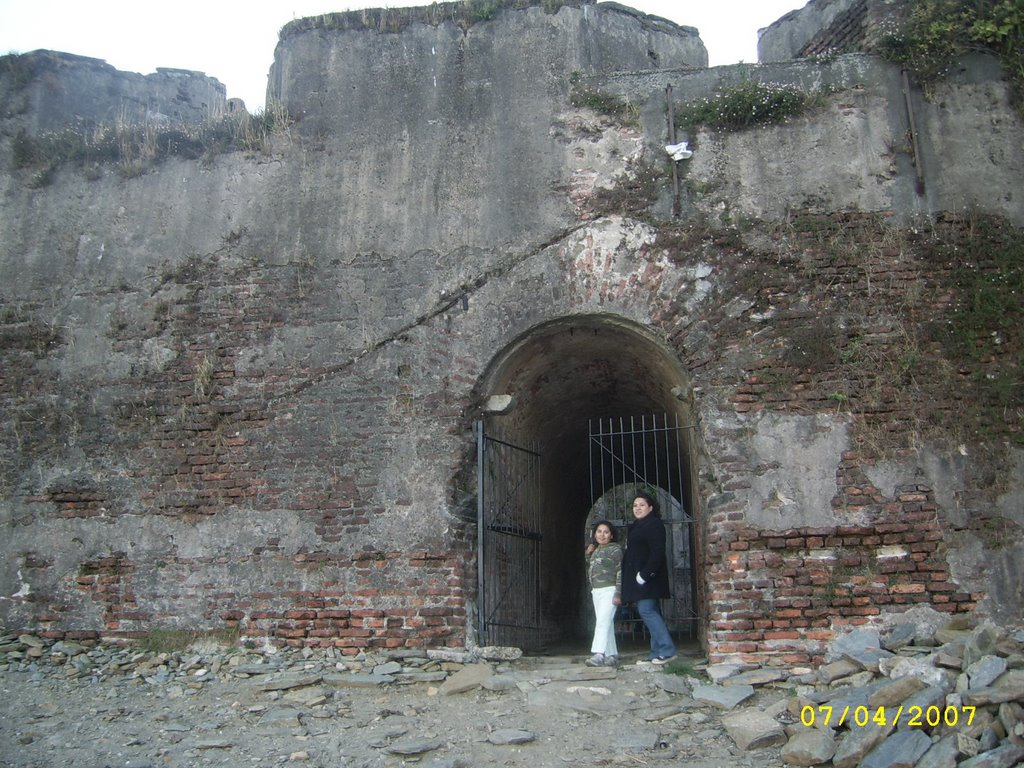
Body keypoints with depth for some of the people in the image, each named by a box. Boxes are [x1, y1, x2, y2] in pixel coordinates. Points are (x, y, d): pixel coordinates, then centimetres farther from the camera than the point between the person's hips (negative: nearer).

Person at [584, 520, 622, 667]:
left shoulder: (615, 549, -5)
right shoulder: (595, 550, 17)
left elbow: (620, 572, -11)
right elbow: (589, 570, 23)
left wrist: (618, 594, -17)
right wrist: (588, 554, 10)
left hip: (609, 590, -8)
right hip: (596, 591, 8)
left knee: (603, 622, -17)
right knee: (606, 624, 8)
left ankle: (599, 654, -25)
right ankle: (612, 655, 12)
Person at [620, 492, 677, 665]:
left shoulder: (654, 524, -9)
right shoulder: (636, 527, 19)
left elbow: (657, 552, -19)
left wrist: (645, 574, -23)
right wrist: (636, 576, 12)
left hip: (648, 577, -10)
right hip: (638, 577, 10)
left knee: (646, 610, -15)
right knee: (651, 612, 8)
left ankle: (667, 650, -13)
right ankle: (657, 653, 10)